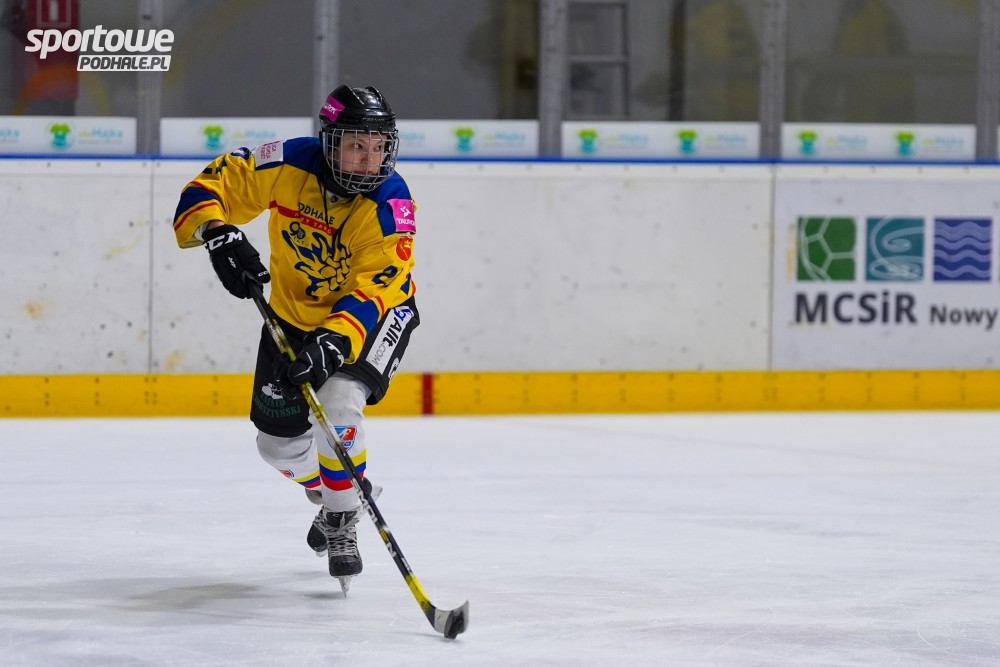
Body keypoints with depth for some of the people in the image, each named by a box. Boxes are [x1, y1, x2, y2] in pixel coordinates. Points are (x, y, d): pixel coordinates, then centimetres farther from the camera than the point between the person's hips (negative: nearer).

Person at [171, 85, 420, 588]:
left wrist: (332, 342, -52)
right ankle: (329, 493, 40)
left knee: (338, 404, -30)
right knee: (279, 439, 6)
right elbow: (212, 185, -15)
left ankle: (343, 520, -8)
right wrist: (219, 235, -35)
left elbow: (373, 288, -38)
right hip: (294, 309, 4)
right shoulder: (289, 165, -23)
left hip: (377, 311, -4)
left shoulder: (390, 203, -30)